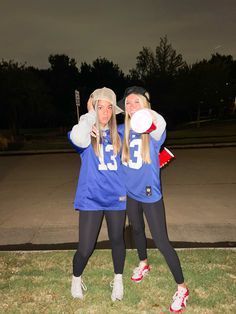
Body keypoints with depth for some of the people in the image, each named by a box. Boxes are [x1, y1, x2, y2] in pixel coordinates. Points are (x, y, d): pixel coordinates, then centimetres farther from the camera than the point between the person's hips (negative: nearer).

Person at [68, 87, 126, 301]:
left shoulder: (118, 133, 3)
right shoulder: (87, 133, -6)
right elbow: (78, 139, -30)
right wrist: (91, 114, -19)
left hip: (116, 196, 3)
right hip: (91, 197, -2)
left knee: (117, 240, 17)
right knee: (85, 248, 2)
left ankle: (118, 280, 42)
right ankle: (76, 279, 36)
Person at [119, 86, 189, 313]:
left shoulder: (153, 130, -18)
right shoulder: (123, 131, -3)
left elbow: (160, 123, -43)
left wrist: (143, 108, -35)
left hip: (150, 195, -5)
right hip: (130, 193, 6)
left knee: (161, 242, 0)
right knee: (137, 230, 25)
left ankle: (182, 289, 23)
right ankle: (143, 264, 54)